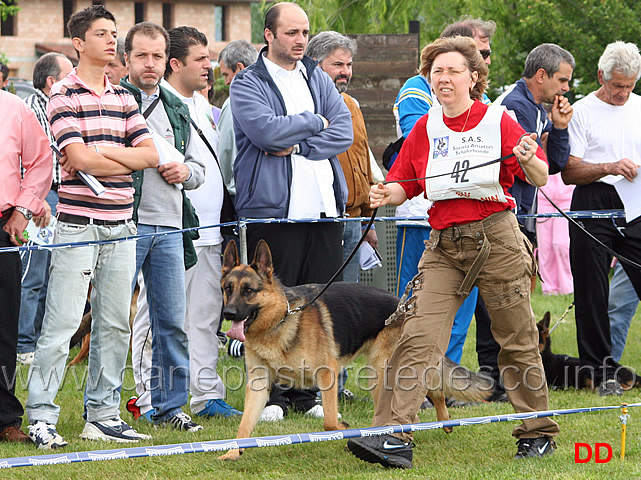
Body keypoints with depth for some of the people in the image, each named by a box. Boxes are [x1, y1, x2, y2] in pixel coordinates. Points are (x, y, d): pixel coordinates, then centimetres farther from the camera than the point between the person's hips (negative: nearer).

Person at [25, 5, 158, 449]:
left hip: (121, 225, 6)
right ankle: (42, 417, -4)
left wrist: (101, 151, -9)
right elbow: (80, 158, -16)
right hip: (78, 223, -6)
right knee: (62, 323, -8)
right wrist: (127, 159, -3)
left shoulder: (124, 98, 14)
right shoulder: (64, 96, -5)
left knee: (115, 324, 7)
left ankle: (103, 415, 15)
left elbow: (151, 154, 4)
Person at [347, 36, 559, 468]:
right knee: (418, 337, -11)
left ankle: (538, 433, 22)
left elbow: (542, 179, -3)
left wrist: (529, 161, -25)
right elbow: (403, 185, 13)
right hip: (444, 245, 3)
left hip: (497, 239, -3)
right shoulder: (424, 129, 9)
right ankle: (395, 436, -17)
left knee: (517, 340, 7)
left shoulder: (498, 121, -1)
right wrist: (386, 196, -9)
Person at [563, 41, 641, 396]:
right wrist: (608, 168, -18)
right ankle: (602, 373, 8)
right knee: (592, 295, 1)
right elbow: (569, 172, -3)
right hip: (593, 207, -2)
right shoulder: (581, 111, 2)